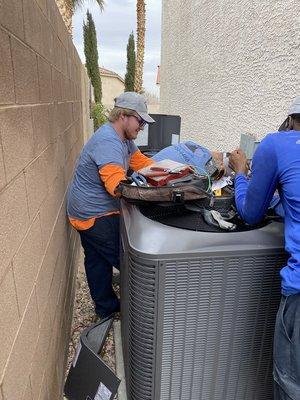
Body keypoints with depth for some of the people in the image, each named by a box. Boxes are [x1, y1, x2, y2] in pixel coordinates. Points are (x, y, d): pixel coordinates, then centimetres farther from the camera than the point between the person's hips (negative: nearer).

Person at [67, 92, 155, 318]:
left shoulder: (124, 139, 7)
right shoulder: (107, 142, -27)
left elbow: (142, 162, 8)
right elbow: (119, 187, -38)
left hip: (86, 212, 10)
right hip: (96, 215, -10)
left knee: (97, 261, 19)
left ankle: (106, 307, 35)